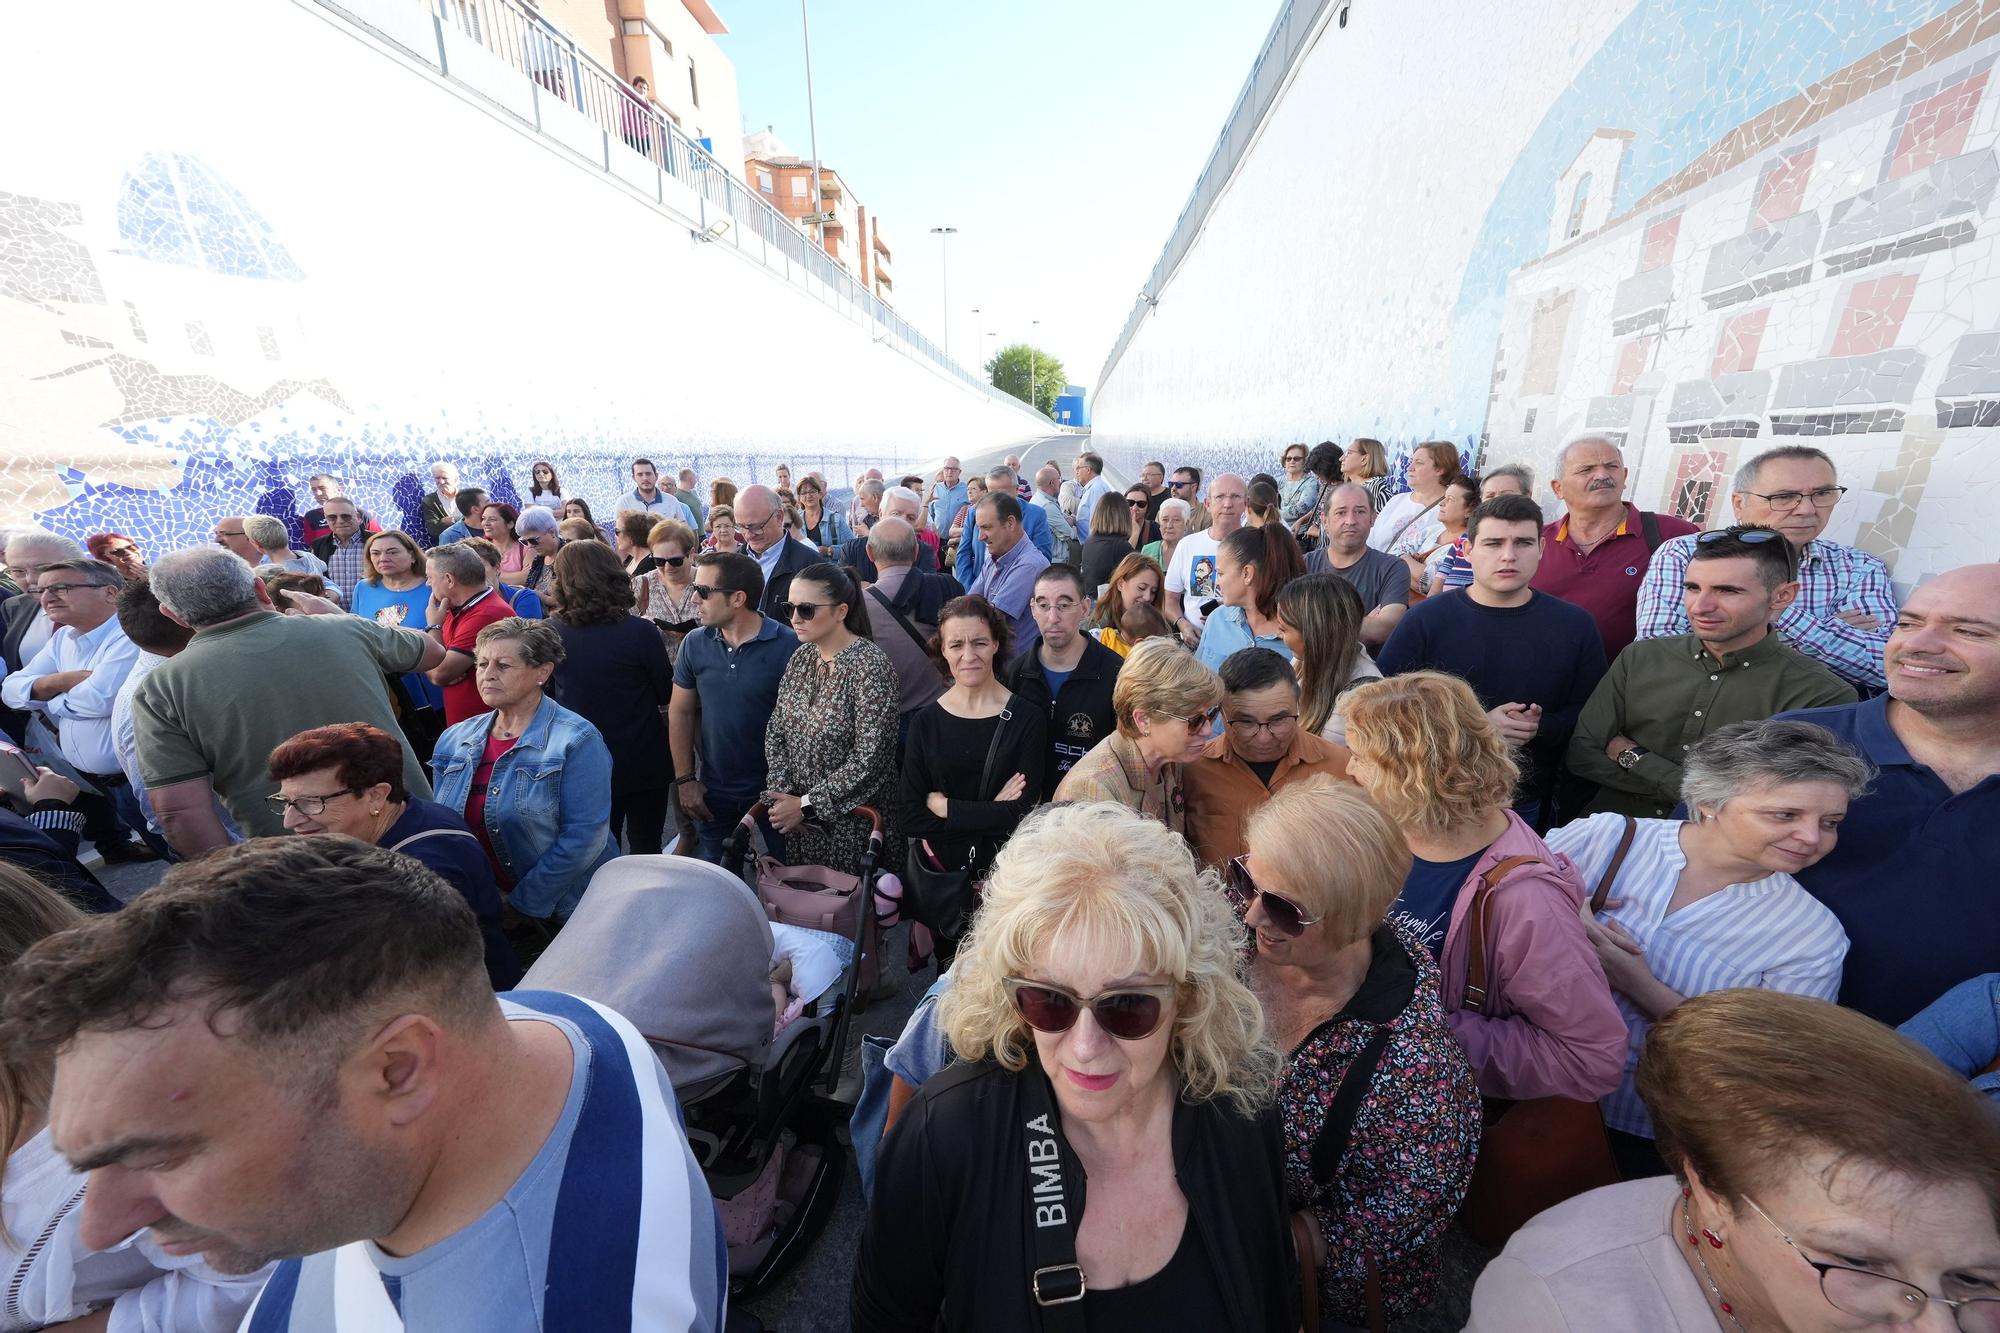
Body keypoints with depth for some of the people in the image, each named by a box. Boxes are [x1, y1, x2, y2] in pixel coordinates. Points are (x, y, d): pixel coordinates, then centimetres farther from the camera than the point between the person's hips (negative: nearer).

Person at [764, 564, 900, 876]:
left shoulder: (870, 664, -19)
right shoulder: (801, 656, 2)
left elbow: (869, 759, -21)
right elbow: (775, 732, 6)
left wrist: (805, 804, -15)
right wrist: (782, 794, -7)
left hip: (851, 818, -6)